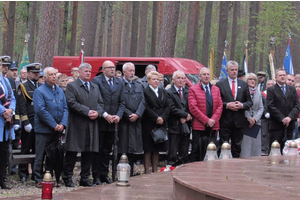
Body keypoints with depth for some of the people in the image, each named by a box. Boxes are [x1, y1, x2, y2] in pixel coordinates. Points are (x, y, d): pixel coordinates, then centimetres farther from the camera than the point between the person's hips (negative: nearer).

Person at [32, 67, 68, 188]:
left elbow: (65, 108, 8)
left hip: (56, 129, 6)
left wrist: (63, 124, -8)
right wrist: (54, 125, -16)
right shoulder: (39, 91, -7)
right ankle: (38, 180, 4)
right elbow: (40, 110, -15)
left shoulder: (60, 91, 12)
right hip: (43, 129, -6)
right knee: (40, 156, -2)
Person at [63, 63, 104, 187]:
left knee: (89, 151, 7)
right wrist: (87, 112, -17)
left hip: (92, 125, 6)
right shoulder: (72, 86, -1)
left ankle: (85, 178, 14)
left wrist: (97, 112, -7)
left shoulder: (95, 87, 20)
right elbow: (72, 103, -12)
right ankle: (67, 178, 5)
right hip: (76, 125, -6)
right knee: (72, 152, -3)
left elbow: (100, 103, 16)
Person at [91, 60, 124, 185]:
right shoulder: (96, 81, -4)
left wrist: (118, 116, -4)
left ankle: (104, 174, 17)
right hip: (100, 121, -5)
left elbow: (121, 101, 11)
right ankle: (96, 176, 4)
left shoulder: (119, 82, 13)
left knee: (107, 150, 9)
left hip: (112, 122, 5)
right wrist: (105, 115, -15)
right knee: (98, 149, -1)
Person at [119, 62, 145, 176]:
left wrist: (137, 114, -8)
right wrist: (129, 115, -13)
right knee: (121, 148, -6)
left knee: (132, 149, 6)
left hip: (136, 121, 5)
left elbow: (143, 102, 8)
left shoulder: (139, 86, 17)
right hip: (123, 121, -5)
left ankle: (130, 175, 11)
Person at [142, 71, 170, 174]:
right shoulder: (145, 92, -3)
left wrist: (162, 118, -6)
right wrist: (156, 118, -14)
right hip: (149, 124, -5)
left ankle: (155, 170, 12)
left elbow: (167, 107, 9)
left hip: (161, 123, 5)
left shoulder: (163, 92, 16)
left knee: (157, 149, 8)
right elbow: (146, 108, -10)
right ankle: (147, 171, 0)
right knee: (148, 149, -3)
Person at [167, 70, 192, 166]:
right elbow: (172, 109, -12)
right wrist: (186, 115, -14)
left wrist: (185, 118, -8)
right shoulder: (169, 93, -2)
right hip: (174, 126, -5)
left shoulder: (187, 92, 15)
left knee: (184, 155, 7)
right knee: (173, 154, -5)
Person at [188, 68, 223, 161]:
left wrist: (214, 119, -7)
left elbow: (220, 106, 9)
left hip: (213, 126, 4)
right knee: (196, 152, -1)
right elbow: (193, 107, -8)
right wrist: (206, 120, -13)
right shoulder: (193, 89, 1)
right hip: (199, 125, -4)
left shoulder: (216, 89, 15)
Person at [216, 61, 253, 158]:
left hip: (239, 121, 3)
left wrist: (242, 105, -9)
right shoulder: (220, 84, 3)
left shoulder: (244, 84, 12)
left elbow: (249, 102, 11)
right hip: (225, 121, -3)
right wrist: (227, 105, -15)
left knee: (237, 147, 7)